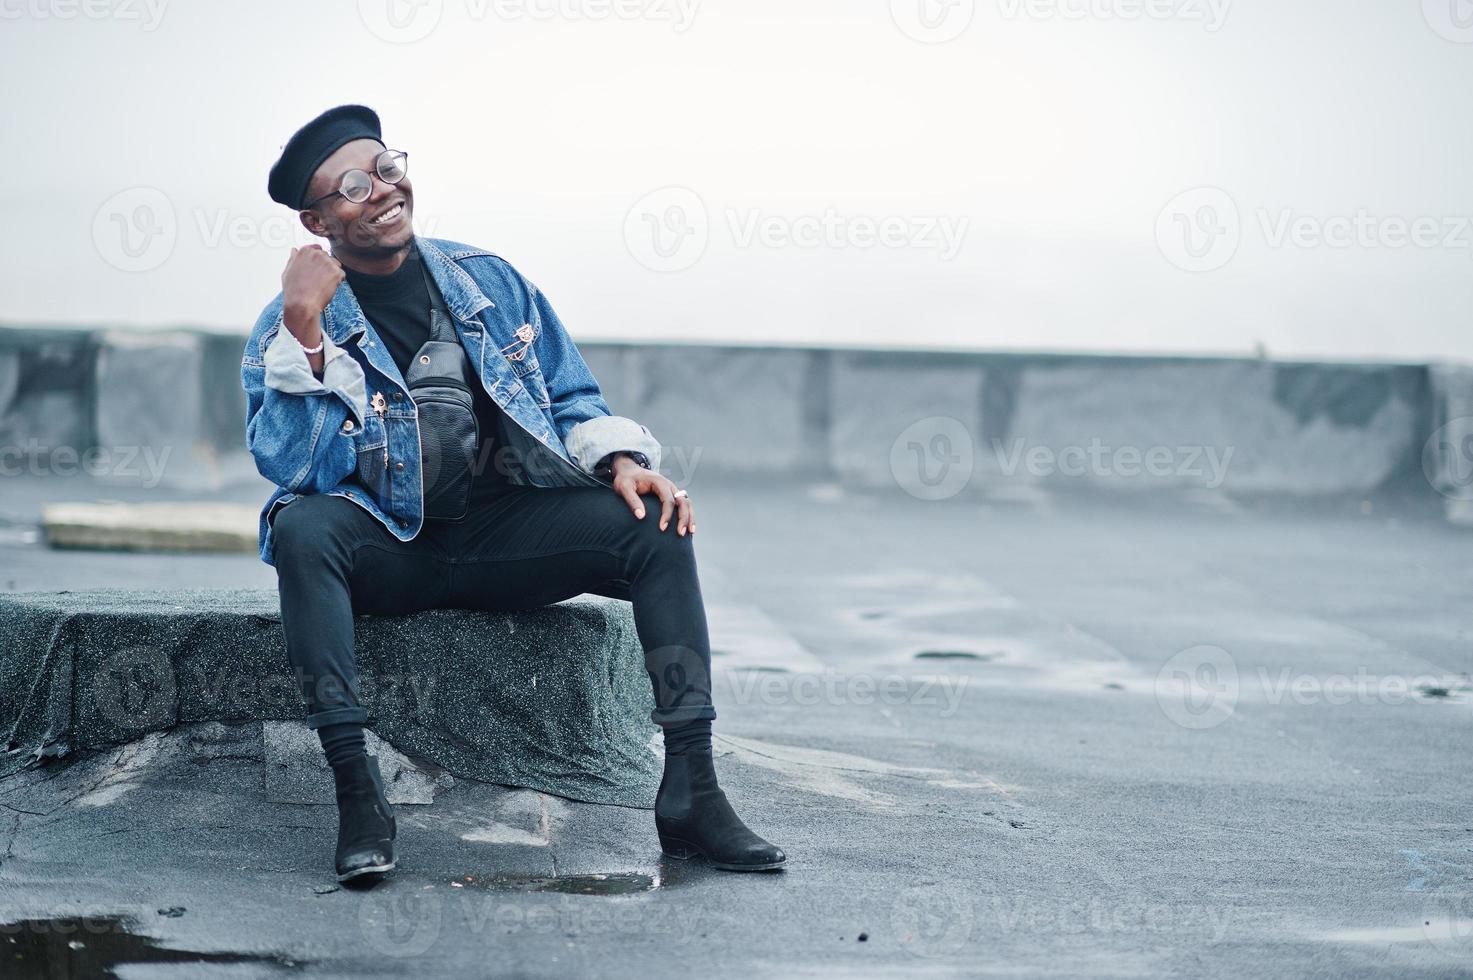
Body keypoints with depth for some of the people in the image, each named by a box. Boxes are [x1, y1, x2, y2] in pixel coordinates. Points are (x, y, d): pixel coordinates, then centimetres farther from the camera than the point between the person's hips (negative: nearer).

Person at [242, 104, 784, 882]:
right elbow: (296, 471, -15)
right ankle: (356, 796, -35)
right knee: (302, 528, -35)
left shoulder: (489, 283, 10)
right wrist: (304, 325, -20)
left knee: (655, 524, -19)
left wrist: (622, 461, -7)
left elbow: (572, 400, 14)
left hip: (502, 536, 3)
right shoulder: (285, 329, 0)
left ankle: (691, 796, -23)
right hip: (382, 549, -3)